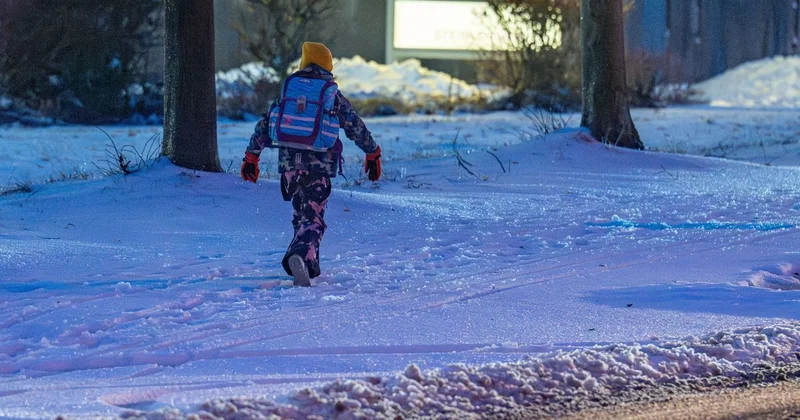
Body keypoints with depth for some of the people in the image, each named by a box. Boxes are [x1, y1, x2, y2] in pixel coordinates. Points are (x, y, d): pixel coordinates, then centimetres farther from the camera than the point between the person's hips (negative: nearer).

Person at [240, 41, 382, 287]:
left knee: (302, 214, 21)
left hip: (289, 162, 3)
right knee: (313, 219, -4)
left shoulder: (287, 90, 10)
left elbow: (265, 124, 13)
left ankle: (310, 266, 21)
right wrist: (372, 154, 24)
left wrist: (252, 156, 20)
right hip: (319, 164, -3)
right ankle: (300, 256, -31)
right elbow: (357, 128, 9)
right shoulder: (333, 96, 3)